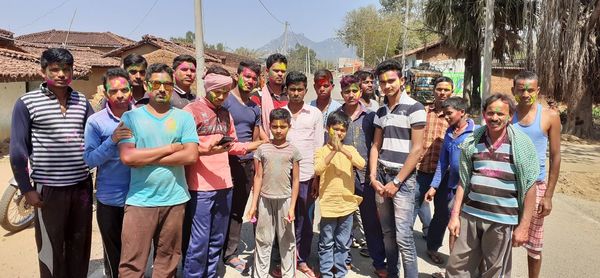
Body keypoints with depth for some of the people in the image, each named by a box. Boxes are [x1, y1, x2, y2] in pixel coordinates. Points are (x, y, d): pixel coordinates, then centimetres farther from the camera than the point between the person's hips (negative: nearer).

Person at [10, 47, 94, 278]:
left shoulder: (82, 101, 6)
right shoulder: (27, 103, -5)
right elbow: (17, 149, -5)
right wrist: (26, 188, -6)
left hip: (82, 185, 4)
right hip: (49, 188, -3)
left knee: (80, 244, 16)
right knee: (50, 248, 8)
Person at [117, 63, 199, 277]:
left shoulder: (184, 117, 3)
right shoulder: (130, 117, 2)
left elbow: (191, 155, -9)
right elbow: (127, 156, -11)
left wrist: (145, 158, -10)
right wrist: (170, 148, -9)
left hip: (175, 199, 1)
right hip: (140, 200, -1)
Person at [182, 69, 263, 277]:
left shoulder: (225, 114, 15)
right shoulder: (192, 110, -5)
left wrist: (262, 143, 12)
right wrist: (208, 150, -24)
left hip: (224, 184, 7)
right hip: (201, 186, -6)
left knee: (217, 239, 15)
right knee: (199, 240, -3)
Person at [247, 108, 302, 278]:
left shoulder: (293, 151, -1)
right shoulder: (262, 149, 0)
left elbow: (296, 181, 0)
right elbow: (258, 177, 2)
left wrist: (292, 206, -4)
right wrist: (253, 204, -1)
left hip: (285, 199, 0)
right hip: (265, 199, 0)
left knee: (287, 240, 10)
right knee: (263, 240, 10)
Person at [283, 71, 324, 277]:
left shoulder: (315, 113, 3)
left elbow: (318, 146, 3)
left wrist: (317, 175, -1)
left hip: (307, 175, 0)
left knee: (305, 220, 9)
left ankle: (302, 260, 25)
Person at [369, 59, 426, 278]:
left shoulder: (414, 108, -8)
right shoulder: (381, 112, 10)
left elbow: (417, 150, -11)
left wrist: (397, 181, -12)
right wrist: (373, 176, 1)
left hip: (403, 179, -5)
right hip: (381, 177, 6)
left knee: (403, 236, -6)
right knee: (387, 233, 13)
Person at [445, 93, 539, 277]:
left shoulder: (522, 144, -4)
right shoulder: (472, 143, 5)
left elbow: (529, 188, -4)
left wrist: (523, 226, -7)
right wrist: (455, 215, 6)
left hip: (502, 221, -3)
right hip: (470, 216, 3)